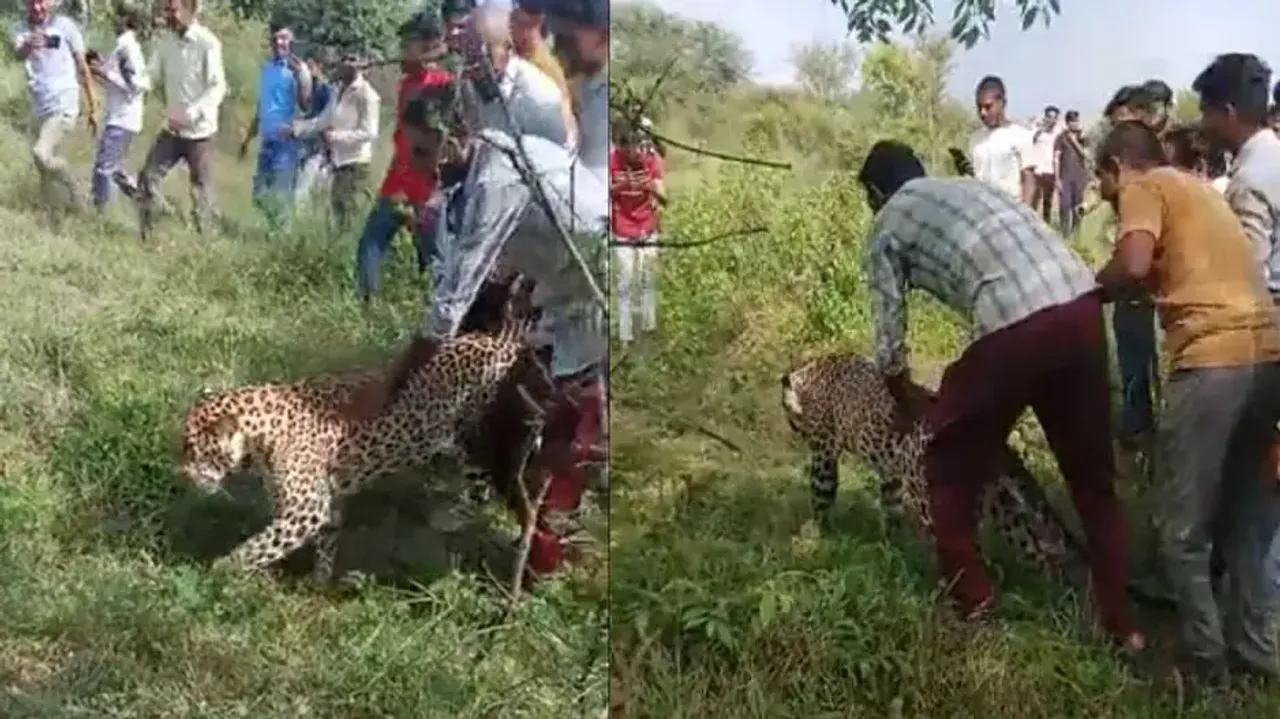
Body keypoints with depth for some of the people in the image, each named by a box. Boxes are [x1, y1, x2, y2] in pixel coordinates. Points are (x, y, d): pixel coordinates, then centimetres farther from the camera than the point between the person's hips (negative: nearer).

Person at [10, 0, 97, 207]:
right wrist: (28, 46, -44)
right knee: (47, 160, 13)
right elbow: (20, 56, -18)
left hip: (64, 106, -5)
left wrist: (93, 108, 4)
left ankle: (71, 187, -1)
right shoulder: (22, 32, 5)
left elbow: (82, 67, 3)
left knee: (41, 154, -24)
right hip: (40, 110, 5)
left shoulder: (64, 25, -2)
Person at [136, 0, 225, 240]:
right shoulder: (165, 41, 4)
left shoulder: (208, 43, -15)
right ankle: (146, 235, 12)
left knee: (201, 189, 2)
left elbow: (218, 87, -20)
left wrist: (190, 113, -31)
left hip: (199, 131, -6)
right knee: (148, 177, 2)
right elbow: (151, 77, 5)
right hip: (172, 128, 6)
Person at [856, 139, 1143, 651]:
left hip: (1016, 325, -6)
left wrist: (908, 412, 33)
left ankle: (973, 613, 22)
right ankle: (1121, 621, 29)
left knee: (950, 472, 15)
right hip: (1082, 306, 7)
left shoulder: (887, 226, 15)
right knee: (1092, 475, 20)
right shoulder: (970, 186, 32)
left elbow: (890, 345, 13)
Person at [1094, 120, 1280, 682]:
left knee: (1183, 527, 5)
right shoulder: (1196, 187, 26)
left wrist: (1088, 293, 3)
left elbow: (1133, 268, -13)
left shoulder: (1145, 187, 2)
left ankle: (1205, 657, 12)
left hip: (1215, 358, -8)